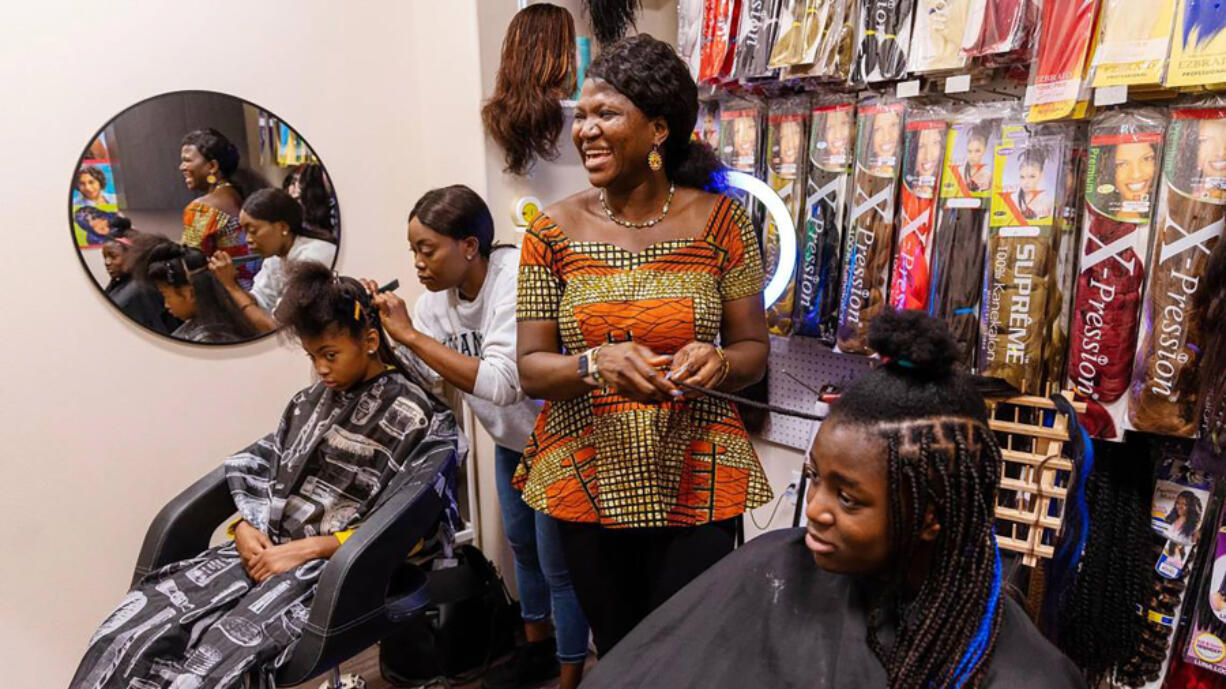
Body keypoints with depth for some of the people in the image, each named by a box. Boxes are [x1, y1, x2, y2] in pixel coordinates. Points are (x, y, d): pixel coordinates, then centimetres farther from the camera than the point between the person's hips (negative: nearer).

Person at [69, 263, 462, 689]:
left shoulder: (412, 415, -6)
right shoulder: (315, 400, 15)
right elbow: (255, 469, 18)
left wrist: (305, 549, -16)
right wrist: (246, 526, -3)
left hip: (333, 563, -6)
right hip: (267, 545, 7)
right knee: (133, 626, -11)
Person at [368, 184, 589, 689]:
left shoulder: (517, 278, -30)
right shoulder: (439, 293, -6)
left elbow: (501, 383, -39)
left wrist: (411, 334, -35)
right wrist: (382, 328, -16)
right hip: (511, 439, 8)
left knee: (558, 563, 2)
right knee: (521, 543, 22)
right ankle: (537, 646, 45)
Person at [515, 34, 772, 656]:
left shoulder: (720, 219, -4)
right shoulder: (554, 230, -3)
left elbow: (753, 350, 1)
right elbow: (531, 369, -4)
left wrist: (716, 362, -22)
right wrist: (596, 364, -25)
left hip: (696, 481, 0)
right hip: (588, 479, 1)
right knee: (616, 653, 16)